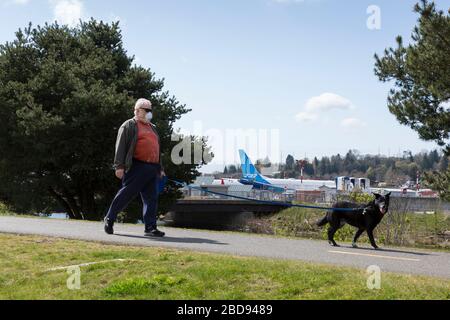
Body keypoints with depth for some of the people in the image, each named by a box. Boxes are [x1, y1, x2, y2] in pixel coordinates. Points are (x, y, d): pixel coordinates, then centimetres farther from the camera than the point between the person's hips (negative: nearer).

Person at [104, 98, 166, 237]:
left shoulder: (152, 128, 25)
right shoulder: (129, 125, 2)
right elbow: (120, 146, -5)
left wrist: (160, 168, 23)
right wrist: (119, 166, -14)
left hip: (152, 169, 7)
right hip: (137, 168, -7)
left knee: (151, 199, 3)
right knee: (126, 194, -5)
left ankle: (150, 227, 5)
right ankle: (109, 219, 8)